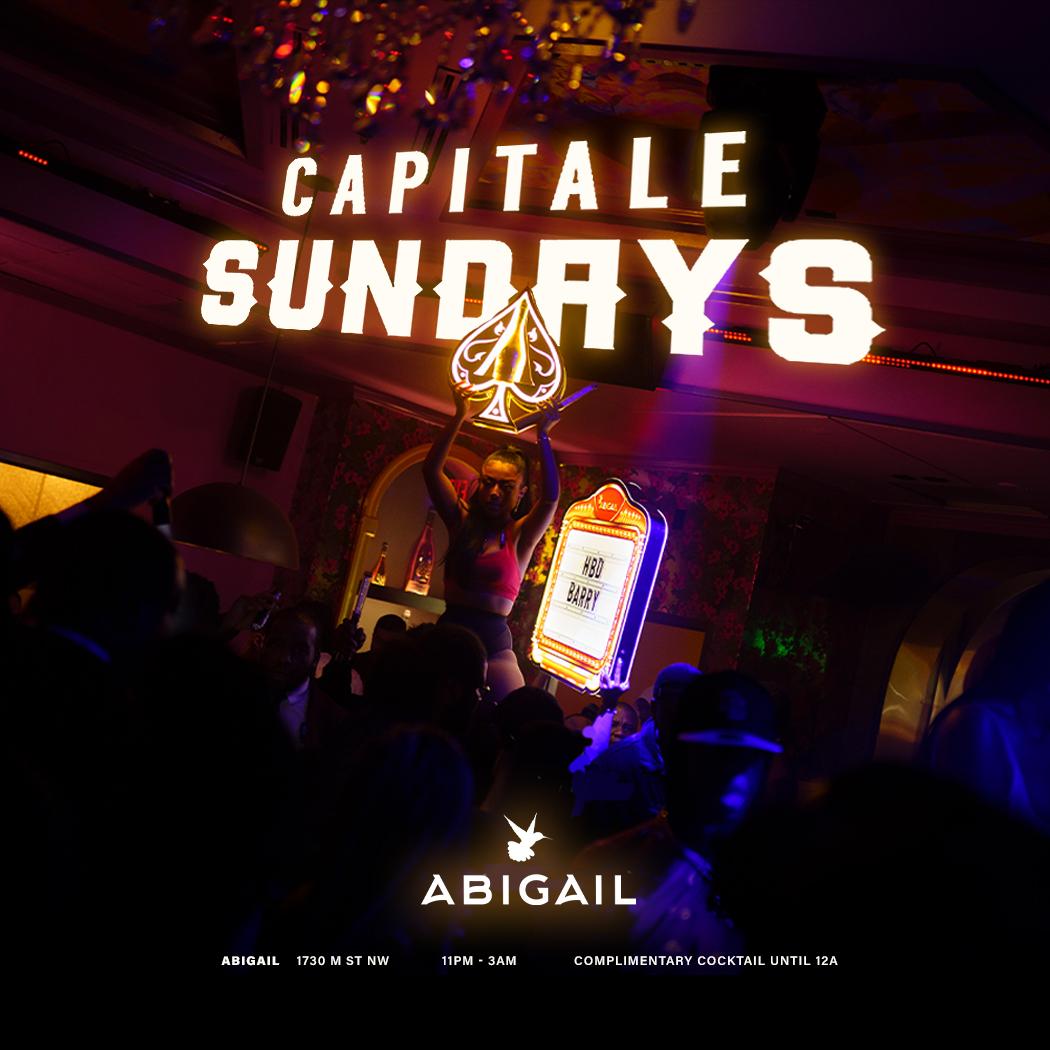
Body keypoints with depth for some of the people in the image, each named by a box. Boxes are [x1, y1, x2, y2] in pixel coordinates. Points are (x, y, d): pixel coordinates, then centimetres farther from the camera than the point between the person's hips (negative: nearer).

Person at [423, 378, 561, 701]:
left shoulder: (520, 536, 4)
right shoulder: (462, 522, 9)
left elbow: (550, 498, -13)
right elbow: (431, 470, 0)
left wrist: (543, 437, -21)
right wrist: (459, 418, -10)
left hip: (494, 645, -1)